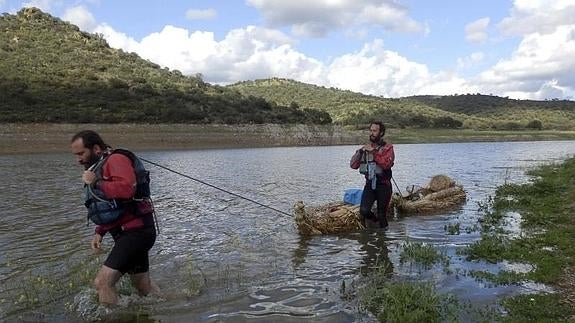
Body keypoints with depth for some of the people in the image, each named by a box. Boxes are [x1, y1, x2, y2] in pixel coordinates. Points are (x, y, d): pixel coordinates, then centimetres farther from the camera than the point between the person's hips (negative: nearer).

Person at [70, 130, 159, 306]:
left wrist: (95, 183, -19)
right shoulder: (99, 168, 17)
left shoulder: (116, 159, -12)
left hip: (136, 230, -11)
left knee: (103, 282, -16)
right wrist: (99, 232, 11)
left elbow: (127, 188, -31)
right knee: (143, 285, 22)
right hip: (130, 232, 11)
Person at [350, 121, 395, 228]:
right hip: (370, 184, 3)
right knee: (364, 211, -13)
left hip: (383, 185, -3)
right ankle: (375, 220, 18)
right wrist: (360, 151, -9)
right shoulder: (366, 147, 11)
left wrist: (374, 152, -21)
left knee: (381, 215, 2)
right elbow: (353, 165, 4)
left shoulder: (387, 147, -2)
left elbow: (387, 164, -22)